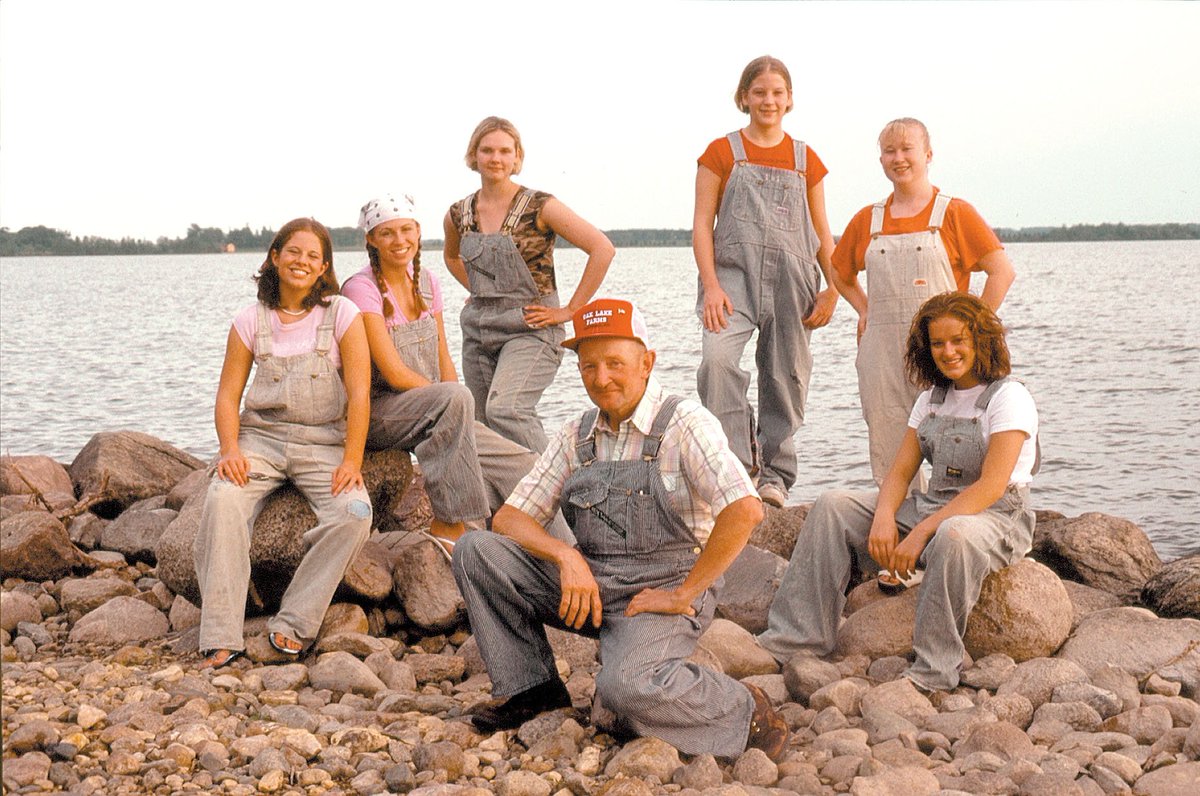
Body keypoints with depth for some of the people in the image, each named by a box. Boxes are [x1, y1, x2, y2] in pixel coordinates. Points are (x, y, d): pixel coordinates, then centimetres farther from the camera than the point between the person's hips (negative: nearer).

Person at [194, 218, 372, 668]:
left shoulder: (342, 315, -1)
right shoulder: (252, 320, 6)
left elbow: (358, 394, -7)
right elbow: (227, 395, 5)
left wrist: (351, 462, -16)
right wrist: (230, 450, -13)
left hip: (324, 442, -1)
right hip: (261, 437, 1)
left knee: (354, 513, -30)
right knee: (222, 501, -29)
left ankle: (293, 626, -19)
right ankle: (221, 641, -28)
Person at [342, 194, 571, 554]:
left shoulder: (426, 282, 10)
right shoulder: (361, 288, -11)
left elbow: (443, 360, 12)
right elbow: (395, 373, -17)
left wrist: (461, 412, -5)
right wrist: (456, 401, -14)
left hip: (430, 411, 7)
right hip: (379, 412, -7)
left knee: (524, 468, -10)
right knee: (454, 398, -37)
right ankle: (447, 527, -30)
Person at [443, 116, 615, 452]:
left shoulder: (540, 207, -9)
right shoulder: (459, 214, 6)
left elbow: (602, 249, -12)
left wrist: (570, 310, -11)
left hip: (531, 327, -6)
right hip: (478, 329, 6)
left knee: (504, 408, -27)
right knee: (483, 426, 7)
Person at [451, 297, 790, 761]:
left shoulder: (684, 425, -10)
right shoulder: (576, 438, 9)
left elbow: (744, 511, -23)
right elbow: (509, 517, 6)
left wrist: (683, 595, -18)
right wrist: (567, 557, -14)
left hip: (661, 593, -6)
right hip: (588, 585, 6)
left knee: (624, 685, -35)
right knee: (476, 551, -9)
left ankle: (743, 711, -7)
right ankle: (530, 689, 3)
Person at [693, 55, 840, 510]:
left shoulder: (805, 160, 14)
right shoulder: (722, 152, 6)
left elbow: (821, 233, 16)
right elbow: (702, 224, 2)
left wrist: (832, 291, 5)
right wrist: (710, 285, -10)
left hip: (792, 276, 3)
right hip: (734, 272, -3)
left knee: (786, 377, 3)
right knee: (717, 357, -25)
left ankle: (774, 474, 15)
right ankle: (735, 466, -18)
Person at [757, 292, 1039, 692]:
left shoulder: (1009, 397, -10)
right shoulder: (931, 399, 13)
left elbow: (991, 486, -20)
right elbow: (900, 471, 7)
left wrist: (921, 533, -25)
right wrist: (884, 517, -16)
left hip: (996, 517, -7)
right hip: (932, 507, 7)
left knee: (952, 536, -42)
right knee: (832, 507, -7)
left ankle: (933, 672, -34)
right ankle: (794, 640, -12)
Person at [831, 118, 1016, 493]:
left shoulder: (954, 213, 2)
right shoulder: (867, 220, 13)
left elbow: (1002, 271, -1)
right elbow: (840, 275, 28)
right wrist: (866, 312, 14)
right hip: (880, 350, 4)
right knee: (888, 454, 4)